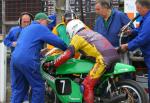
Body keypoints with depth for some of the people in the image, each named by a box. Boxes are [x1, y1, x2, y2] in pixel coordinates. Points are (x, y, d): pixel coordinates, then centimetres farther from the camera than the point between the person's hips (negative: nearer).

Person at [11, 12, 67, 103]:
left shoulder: (26, 29, 28)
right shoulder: (41, 28, 2)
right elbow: (57, 41, -3)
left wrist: (40, 52, 43)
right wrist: (67, 49, 13)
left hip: (15, 58, 9)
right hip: (28, 61, -9)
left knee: (20, 88, 13)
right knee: (38, 87, -1)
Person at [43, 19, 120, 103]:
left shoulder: (77, 37, 6)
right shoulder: (90, 32, 31)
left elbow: (68, 54, -6)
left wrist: (53, 65, -2)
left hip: (104, 58, -9)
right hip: (114, 54, 9)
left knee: (87, 85, -8)